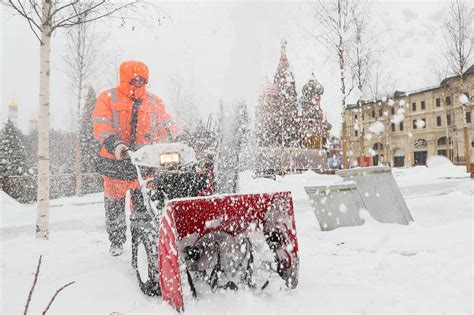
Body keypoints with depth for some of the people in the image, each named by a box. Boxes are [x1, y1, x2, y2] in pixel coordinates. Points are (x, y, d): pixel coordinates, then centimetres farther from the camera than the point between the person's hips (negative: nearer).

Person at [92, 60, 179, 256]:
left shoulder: (155, 102, 10)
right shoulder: (107, 98, 2)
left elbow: (167, 125, 9)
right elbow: (100, 125, -9)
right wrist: (114, 144, -27)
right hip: (115, 161, -1)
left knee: (144, 205, 0)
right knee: (114, 205, 13)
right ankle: (116, 242, 33)